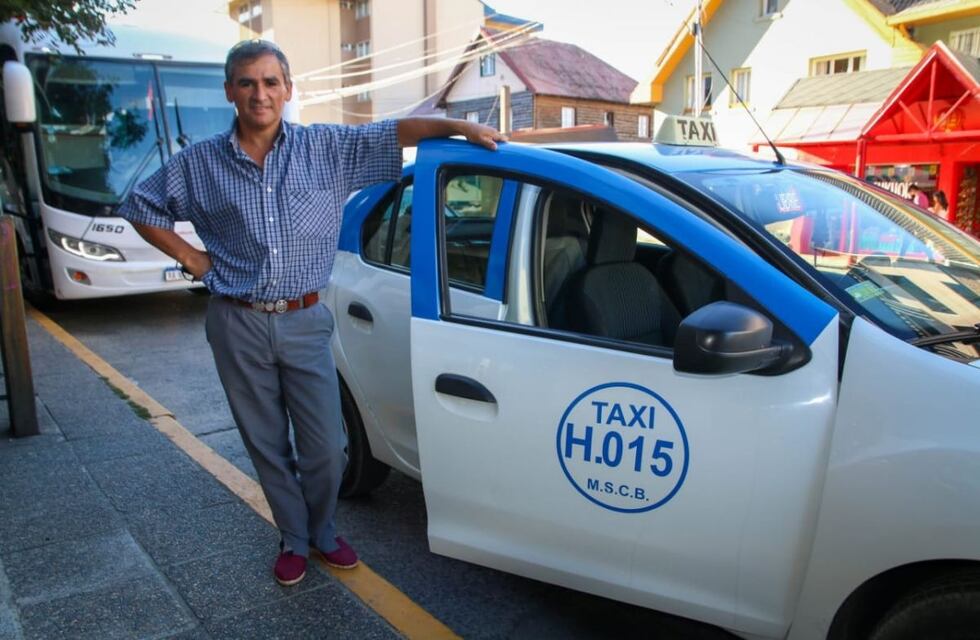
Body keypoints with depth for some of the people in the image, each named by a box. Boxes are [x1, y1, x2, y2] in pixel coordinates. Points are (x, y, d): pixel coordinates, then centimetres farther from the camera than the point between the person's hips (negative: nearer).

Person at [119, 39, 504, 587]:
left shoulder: (327, 147, 0)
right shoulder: (200, 163, 2)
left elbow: (398, 131, -1)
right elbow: (141, 208, 13)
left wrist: (459, 126, -12)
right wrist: (192, 258, 3)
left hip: (305, 322, 0)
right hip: (238, 326, 1)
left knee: (327, 446, 5)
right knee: (268, 446, 12)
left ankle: (323, 531, 33)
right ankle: (294, 540, 34)